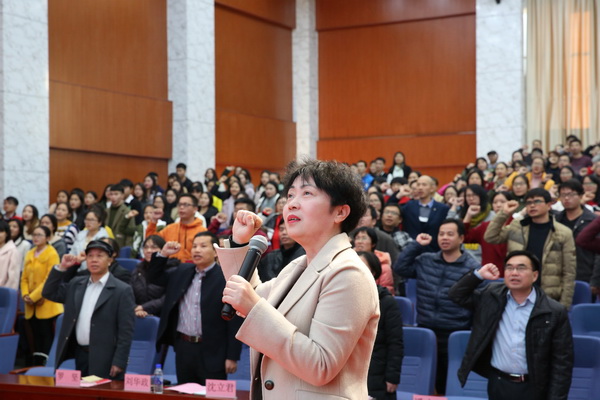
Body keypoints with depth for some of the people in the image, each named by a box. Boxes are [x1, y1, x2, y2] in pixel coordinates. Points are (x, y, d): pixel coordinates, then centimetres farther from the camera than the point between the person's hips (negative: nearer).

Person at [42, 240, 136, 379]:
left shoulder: (122, 290, -6)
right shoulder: (76, 284, 13)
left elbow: (126, 330, -9)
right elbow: (49, 293, 16)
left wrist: (119, 362, -14)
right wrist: (61, 267, 4)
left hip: (104, 360, -5)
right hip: (79, 354, 5)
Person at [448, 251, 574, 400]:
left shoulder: (555, 312, -6)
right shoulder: (491, 297, 4)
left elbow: (562, 361, -5)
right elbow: (456, 295, 10)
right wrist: (478, 275, -4)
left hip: (533, 388, -2)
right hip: (497, 384, 3)